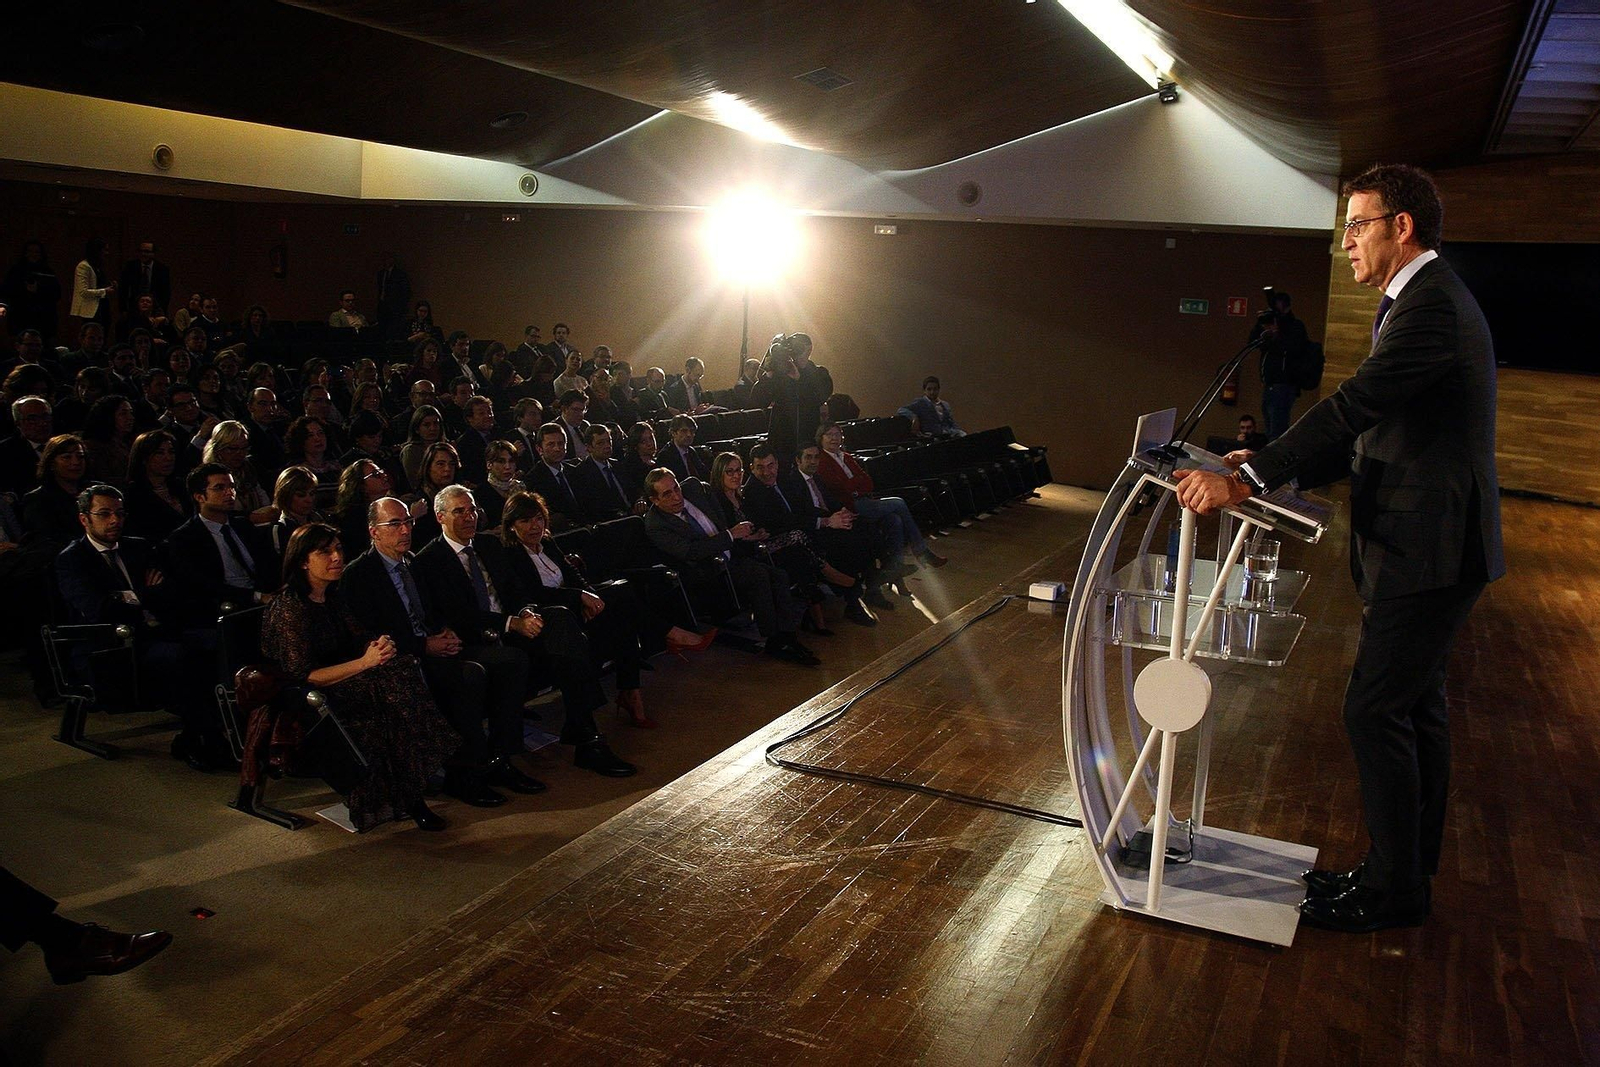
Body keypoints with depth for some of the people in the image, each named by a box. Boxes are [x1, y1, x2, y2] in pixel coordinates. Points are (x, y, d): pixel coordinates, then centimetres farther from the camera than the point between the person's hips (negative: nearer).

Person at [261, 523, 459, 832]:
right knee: (389, 688, -29)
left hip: (343, 682, 8)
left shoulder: (332, 598, 12)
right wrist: (364, 662, -25)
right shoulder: (289, 608, -14)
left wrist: (382, 645, -13)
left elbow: (360, 641, 12)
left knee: (405, 669, -20)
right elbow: (303, 676, -19)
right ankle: (406, 799, -20)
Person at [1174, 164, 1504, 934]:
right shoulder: (1425, 300, 17)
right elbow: (1371, 430, 16)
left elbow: (1353, 407, -27)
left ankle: (1394, 890, 8)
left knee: (1375, 711, -5)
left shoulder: (1430, 305, -17)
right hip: (1429, 547, 11)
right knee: (1414, 708, 17)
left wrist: (1248, 480, -28)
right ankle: (1408, 870, 30)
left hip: (1428, 547, -11)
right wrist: (1269, 465, 8)